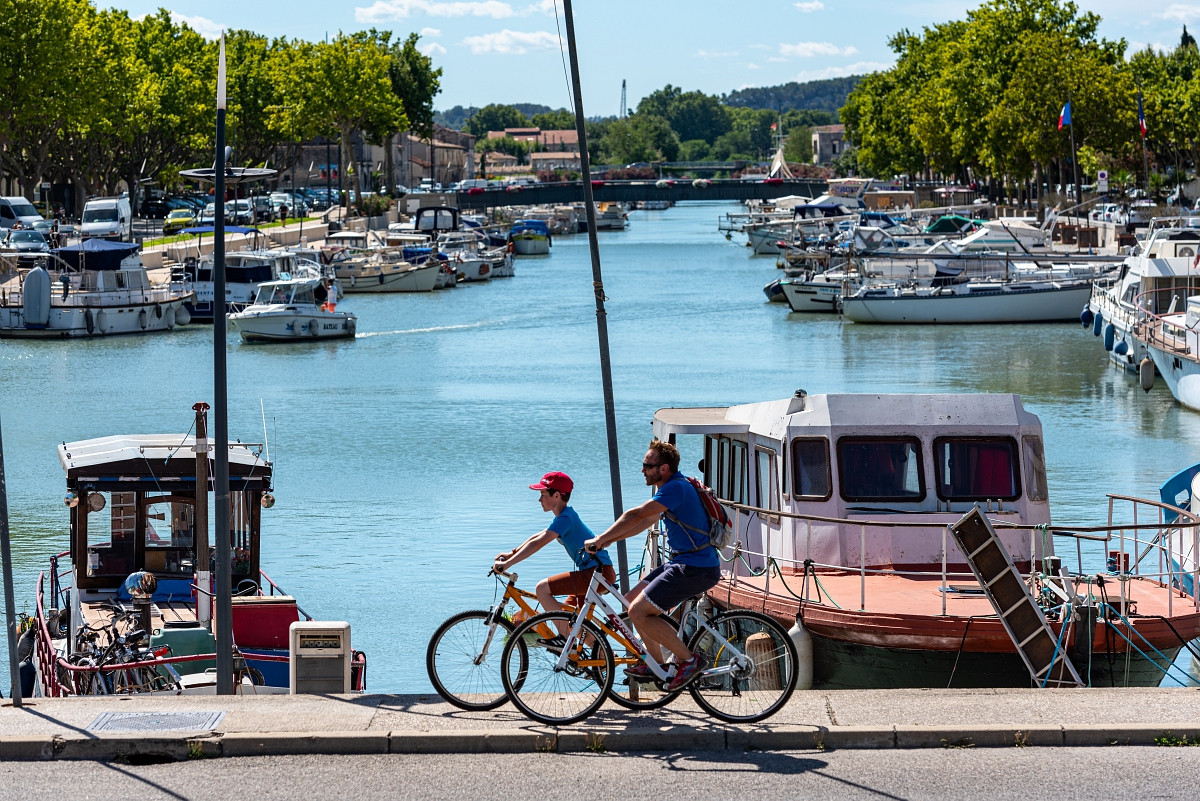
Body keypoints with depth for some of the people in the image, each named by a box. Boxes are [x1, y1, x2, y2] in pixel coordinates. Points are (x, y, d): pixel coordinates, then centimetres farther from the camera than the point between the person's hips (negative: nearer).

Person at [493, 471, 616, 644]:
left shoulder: (565, 518, -15)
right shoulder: (565, 516, 17)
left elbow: (537, 544, -22)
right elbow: (537, 537, 25)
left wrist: (507, 563, -23)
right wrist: (512, 553, 18)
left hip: (598, 572, -11)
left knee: (542, 588, -14)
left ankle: (565, 638, -12)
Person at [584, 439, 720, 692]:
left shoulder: (676, 489, -18)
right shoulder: (673, 487, 14)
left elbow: (635, 516, -19)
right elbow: (645, 521, 23)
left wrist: (600, 539, -11)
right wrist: (610, 539, 14)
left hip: (696, 570, -11)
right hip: (682, 563, 11)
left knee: (639, 612, -13)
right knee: (633, 599, 15)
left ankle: (689, 660, -6)